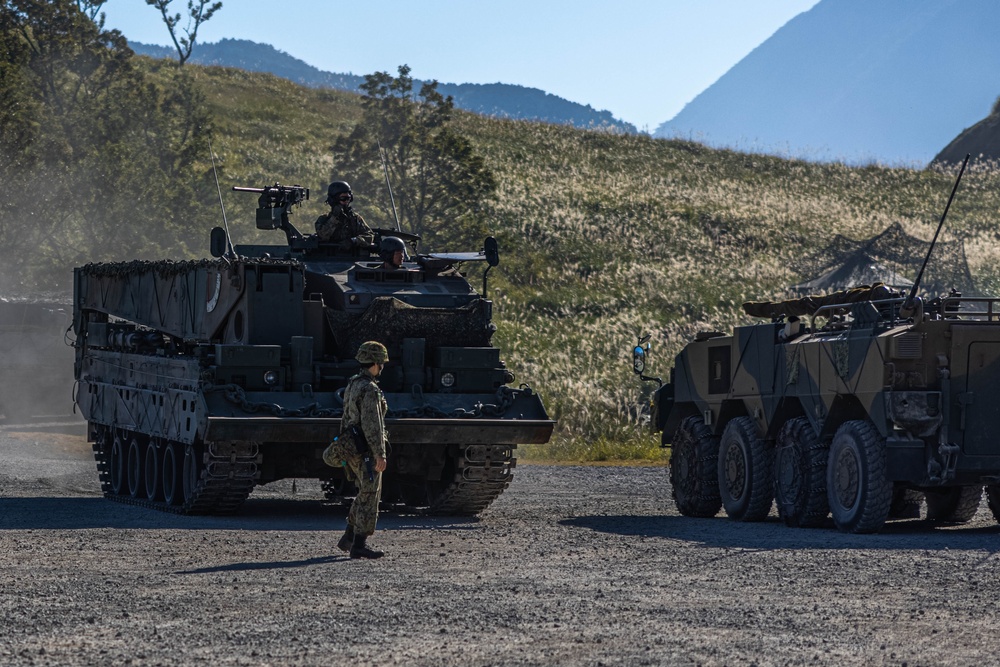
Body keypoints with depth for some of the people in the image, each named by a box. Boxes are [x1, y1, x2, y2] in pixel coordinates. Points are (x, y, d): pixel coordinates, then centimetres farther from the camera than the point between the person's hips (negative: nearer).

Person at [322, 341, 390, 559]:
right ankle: (359, 545, -4)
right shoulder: (370, 390, -17)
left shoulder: (352, 385, 13)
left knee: (364, 493, 19)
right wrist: (380, 455, -22)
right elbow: (372, 425, -22)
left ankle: (348, 538, 21)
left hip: (350, 447, 9)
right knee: (369, 495, -4)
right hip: (366, 450, -9)